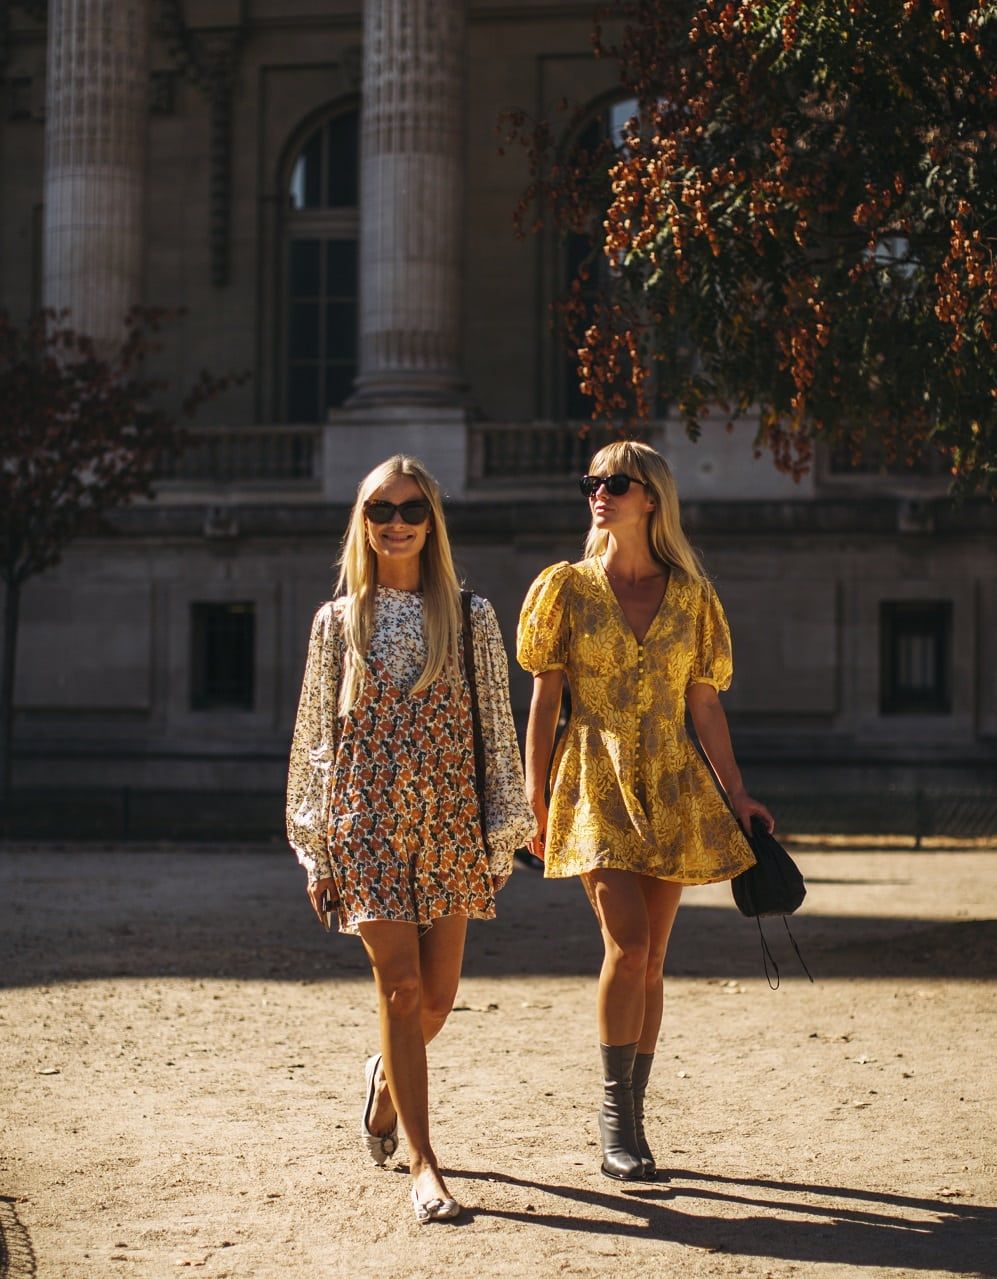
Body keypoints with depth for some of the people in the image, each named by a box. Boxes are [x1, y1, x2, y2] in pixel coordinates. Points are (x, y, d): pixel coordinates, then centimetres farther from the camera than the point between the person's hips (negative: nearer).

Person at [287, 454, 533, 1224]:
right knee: (400, 983, -10)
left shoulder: (470, 617, 5)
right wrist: (316, 853, 5)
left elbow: (496, 727, 6)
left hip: (449, 820, 1)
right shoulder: (339, 620, 6)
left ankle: (388, 1079, 39)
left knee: (437, 995, 5)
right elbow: (317, 733, 8)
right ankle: (424, 1164, -4)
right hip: (367, 818, -1)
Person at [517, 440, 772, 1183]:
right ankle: (616, 1116, -7)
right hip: (596, 786, -3)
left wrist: (736, 794, 6)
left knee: (651, 961, 4)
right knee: (628, 942, -18)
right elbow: (544, 698, 3)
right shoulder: (567, 588, 2)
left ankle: (628, 1121, 14)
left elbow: (705, 704, 10)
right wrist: (535, 800, 0)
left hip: (671, 789, 3)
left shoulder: (690, 597, 7)